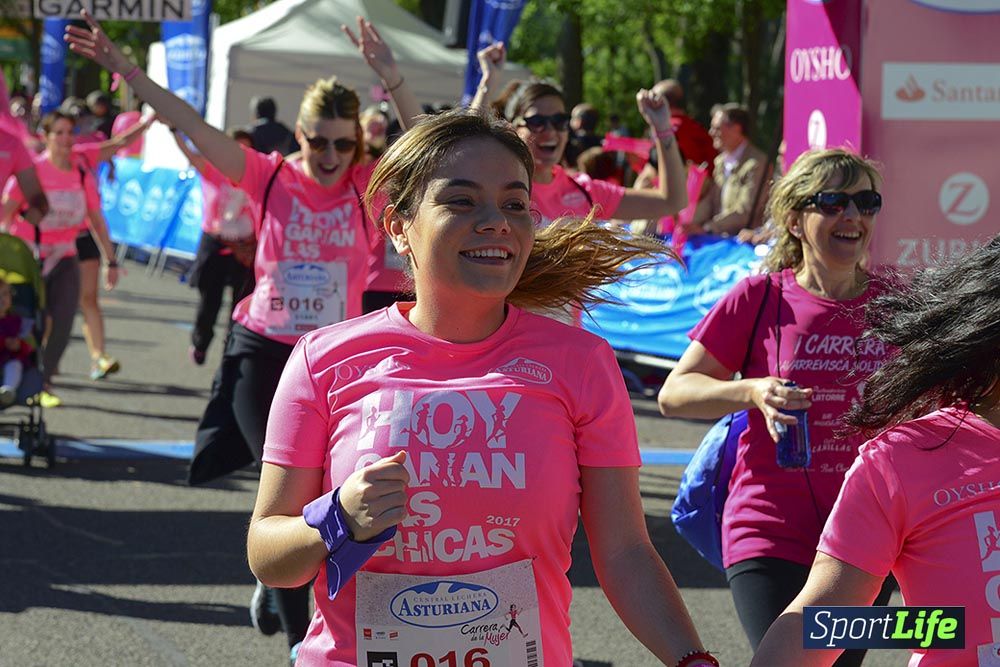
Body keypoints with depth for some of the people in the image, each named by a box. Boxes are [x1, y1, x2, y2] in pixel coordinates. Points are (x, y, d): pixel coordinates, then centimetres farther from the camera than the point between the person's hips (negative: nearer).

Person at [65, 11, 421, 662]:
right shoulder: (270, 177, -5)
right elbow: (193, 126, -12)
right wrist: (126, 70, -21)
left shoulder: (367, 185, -4)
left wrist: (392, 78, -32)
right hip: (263, 351, -1)